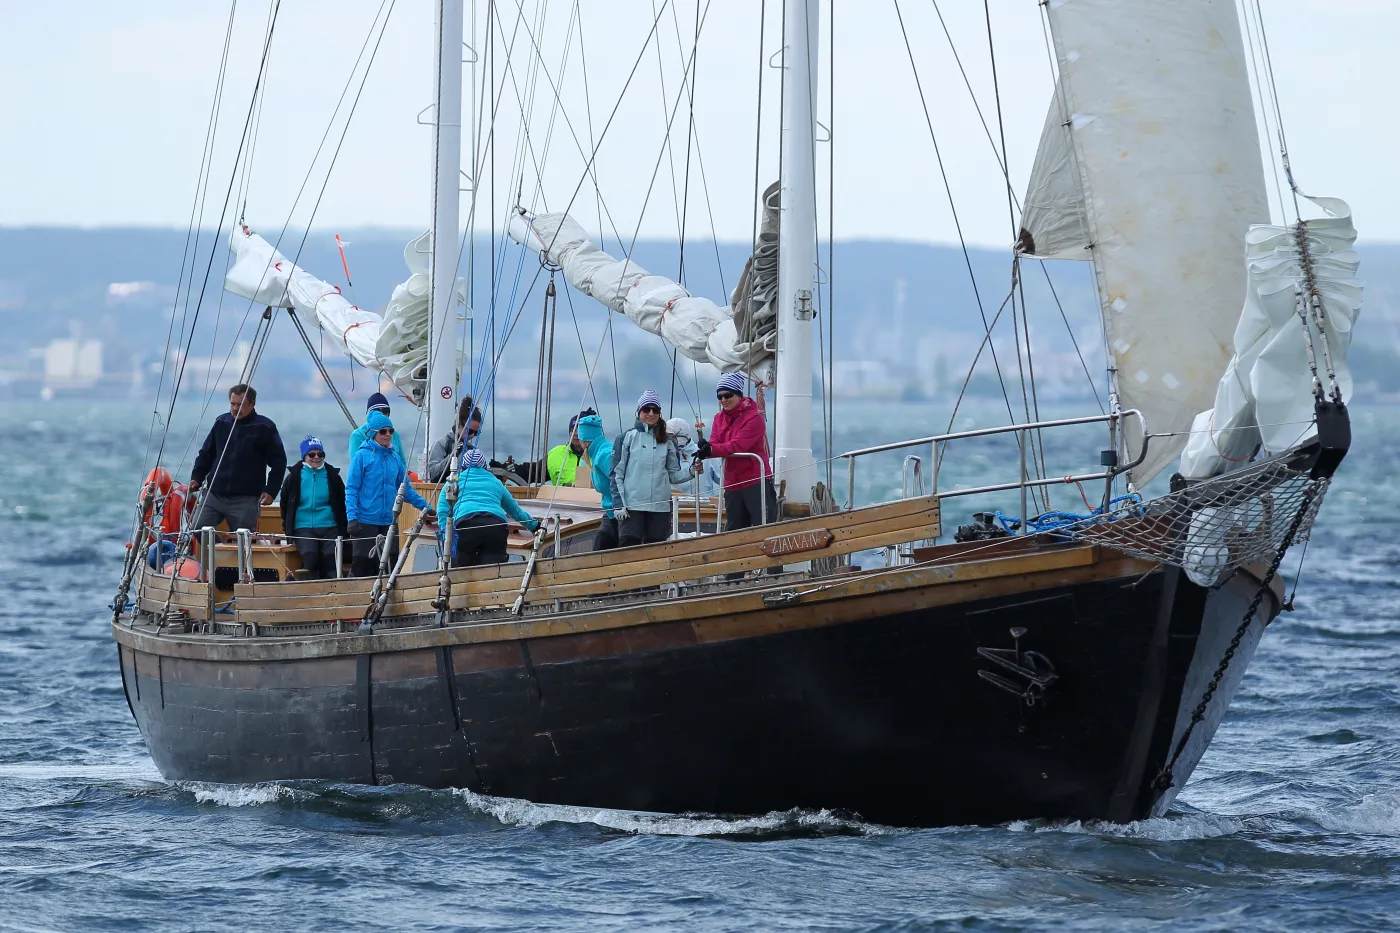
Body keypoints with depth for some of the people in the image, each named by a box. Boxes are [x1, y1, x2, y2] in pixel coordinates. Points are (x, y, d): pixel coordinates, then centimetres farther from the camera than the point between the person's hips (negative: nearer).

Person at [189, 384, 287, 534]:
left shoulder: (264, 428, -2)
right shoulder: (221, 423, 10)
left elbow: (278, 461, 1)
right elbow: (206, 454, 19)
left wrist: (271, 491, -7)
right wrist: (196, 478, 5)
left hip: (246, 500, -4)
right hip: (215, 495, 4)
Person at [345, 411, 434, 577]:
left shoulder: (395, 458, 11)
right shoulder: (362, 456, -4)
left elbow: (406, 489, 20)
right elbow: (351, 489, -7)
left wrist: (426, 507, 16)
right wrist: (351, 518, -16)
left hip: (389, 522, 5)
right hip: (366, 521, -5)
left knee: (390, 566, 4)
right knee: (364, 565, -6)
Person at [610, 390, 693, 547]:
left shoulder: (666, 442, 13)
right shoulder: (627, 438, 3)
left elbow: (674, 475, 14)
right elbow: (616, 474, 1)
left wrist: (691, 472, -6)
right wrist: (618, 504, -7)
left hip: (660, 506, 4)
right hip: (632, 504, -4)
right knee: (629, 546, -14)